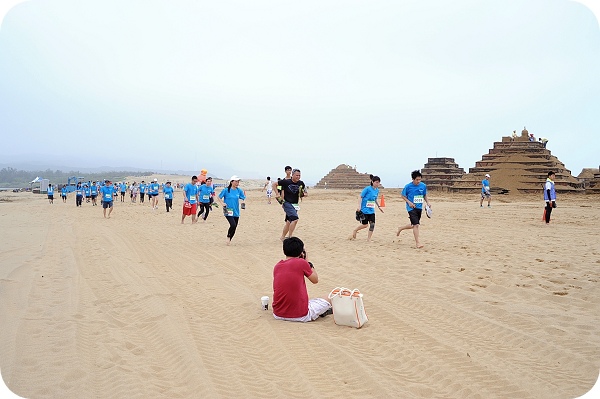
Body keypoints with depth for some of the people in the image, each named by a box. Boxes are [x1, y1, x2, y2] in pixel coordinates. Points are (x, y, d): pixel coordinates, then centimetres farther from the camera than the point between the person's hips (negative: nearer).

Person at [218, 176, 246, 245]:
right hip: (228, 211, -5)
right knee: (233, 225, -21)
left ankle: (229, 240, 29)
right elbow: (219, 197, 2)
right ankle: (228, 236, 6)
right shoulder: (226, 190, -7)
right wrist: (222, 203, -15)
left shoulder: (239, 190, 4)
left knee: (234, 227, 8)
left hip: (236, 212, 5)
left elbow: (243, 198, 11)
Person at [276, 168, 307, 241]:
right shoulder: (286, 182, -12)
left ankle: (282, 237, 26)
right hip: (287, 203, -5)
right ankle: (290, 237, -13)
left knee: (289, 222, 10)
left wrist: (303, 194, -9)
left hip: (295, 205, 6)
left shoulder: (301, 183, 1)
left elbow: (305, 193, 13)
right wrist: (277, 194, -7)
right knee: (295, 219, -21)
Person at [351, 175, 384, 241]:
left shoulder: (377, 190, 7)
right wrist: (359, 206, -19)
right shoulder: (367, 189, -14)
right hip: (364, 210, -6)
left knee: (372, 224, -4)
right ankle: (355, 231, 27)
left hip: (372, 211, 6)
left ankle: (368, 239, 7)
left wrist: (379, 207, 20)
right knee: (364, 225, -1)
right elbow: (360, 197, -11)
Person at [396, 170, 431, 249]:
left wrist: (428, 203, -1)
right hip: (411, 208, -5)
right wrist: (409, 202, -13)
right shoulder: (408, 186, -10)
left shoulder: (423, 186, 1)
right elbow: (403, 196, 1)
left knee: (413, 225, 15)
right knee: (416, 225, -15)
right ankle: (417, 242, -9)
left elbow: (425, 195, 15)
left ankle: (401, 228, 41)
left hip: (419, 208, 5)